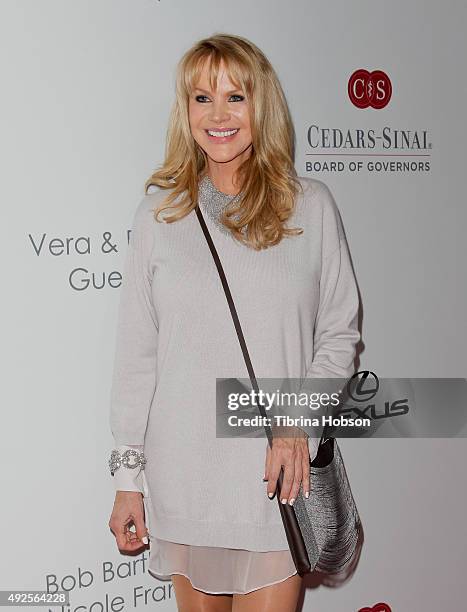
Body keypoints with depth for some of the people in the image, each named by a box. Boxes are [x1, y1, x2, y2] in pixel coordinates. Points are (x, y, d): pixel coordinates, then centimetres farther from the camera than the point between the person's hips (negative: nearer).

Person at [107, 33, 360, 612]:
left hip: (278, 473, -1)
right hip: (183, 472, 1)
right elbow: (135, 354, 3)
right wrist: (128, 478, 2)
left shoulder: (311, 204, 0)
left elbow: (340, 331, 3)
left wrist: (299, 419, -13)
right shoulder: (160, 212, 1)